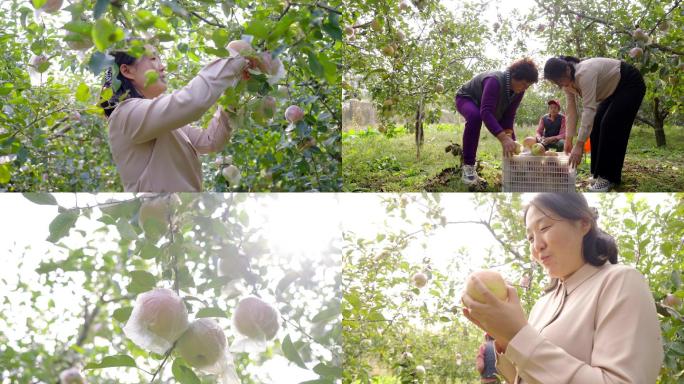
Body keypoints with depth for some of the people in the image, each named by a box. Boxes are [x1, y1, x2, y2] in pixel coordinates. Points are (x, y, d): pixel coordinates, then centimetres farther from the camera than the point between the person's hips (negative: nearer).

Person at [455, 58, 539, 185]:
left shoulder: (519, 90, -17)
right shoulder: (495, 81, -41)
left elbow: (509, 116, -15)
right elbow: (486, 113, -51)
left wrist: (509, 136, -32)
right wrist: (503, 138, -59)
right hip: (466, 99, -8)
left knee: (508, 134, 0)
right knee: (475, 117, -39)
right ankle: (468, 165, -33)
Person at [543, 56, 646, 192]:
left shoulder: (585, 73, -36)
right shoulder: (568, 81, -9)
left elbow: (589, 109, -40)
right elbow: (571, 111, -3)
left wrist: (579, 145, -42)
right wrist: (568, 140, -5)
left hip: (631, 84, -9)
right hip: (613, 89, 9)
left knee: (610, 126, -17)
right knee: (597, 125, 1)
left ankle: (609, 177, -13)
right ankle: (600, 172, 9)